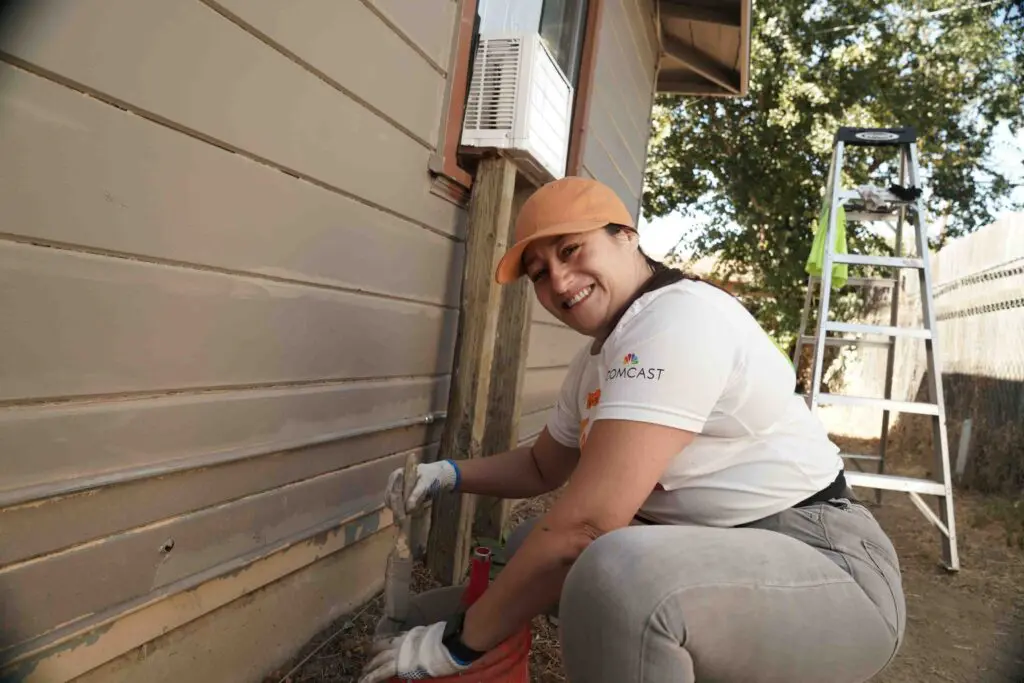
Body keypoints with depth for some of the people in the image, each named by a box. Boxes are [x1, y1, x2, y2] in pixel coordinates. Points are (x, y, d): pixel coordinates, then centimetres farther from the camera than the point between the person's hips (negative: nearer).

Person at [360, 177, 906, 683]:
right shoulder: (596, 358, 7)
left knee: (616, 572, -36)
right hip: (714, 554, 9)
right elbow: (542, 467, 22)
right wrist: (450, 475, 4)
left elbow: (588, 521, -28)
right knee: (533, 546, 9)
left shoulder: (680, 319, -22)